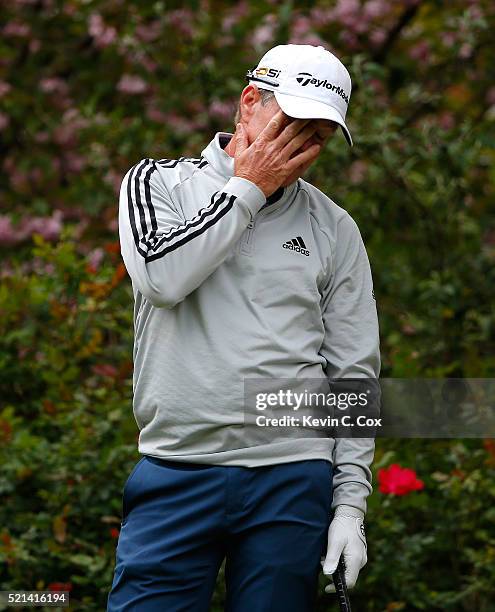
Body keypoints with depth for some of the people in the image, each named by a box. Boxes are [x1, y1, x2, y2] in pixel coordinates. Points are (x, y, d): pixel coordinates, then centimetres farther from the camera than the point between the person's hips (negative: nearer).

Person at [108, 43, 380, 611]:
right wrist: (246, 190, -3)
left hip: (292, 479, 1)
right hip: (177, 472, -1)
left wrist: (350, 501, 2)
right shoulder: (158, 182, 8)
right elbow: (161, 275, -13)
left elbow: (354, 376, 10)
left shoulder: (333, 229, 11)